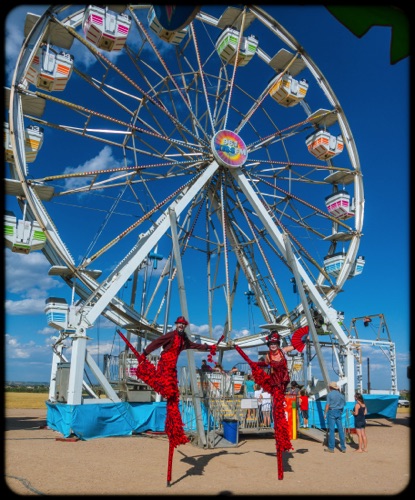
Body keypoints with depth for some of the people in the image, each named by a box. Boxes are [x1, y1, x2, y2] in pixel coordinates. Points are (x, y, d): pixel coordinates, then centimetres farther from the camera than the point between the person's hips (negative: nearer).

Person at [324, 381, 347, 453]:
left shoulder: (330, 394, -7)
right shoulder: (340, 394, 8)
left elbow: (327, 405, -10)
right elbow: (344, 404, 10)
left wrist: (325, 413, -4)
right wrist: (341, 412, 18)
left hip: (332, 412, -5)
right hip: (339, 412, 5)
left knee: (331, 430, -1)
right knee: (340, 429, 9)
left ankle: (331, 448, 2)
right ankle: (343, 447, 13)